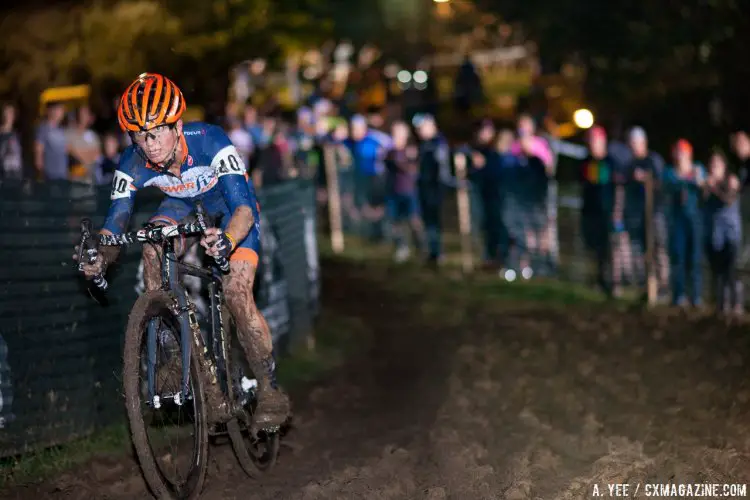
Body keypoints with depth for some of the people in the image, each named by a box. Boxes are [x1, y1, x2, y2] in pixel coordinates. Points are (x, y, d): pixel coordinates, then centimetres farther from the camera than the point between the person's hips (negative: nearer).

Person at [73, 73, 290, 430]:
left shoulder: (210, 142, -37)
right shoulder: (133, 164, -26)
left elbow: (243, 206, -43)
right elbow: (115, 221, -24)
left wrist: (228, 239, -64)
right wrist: (100, 257, -46)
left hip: (232, 210, -4)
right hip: (184, 206, 4)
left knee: (237, 295, -21)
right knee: (152, 246, -27)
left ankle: (269, 390, -6)